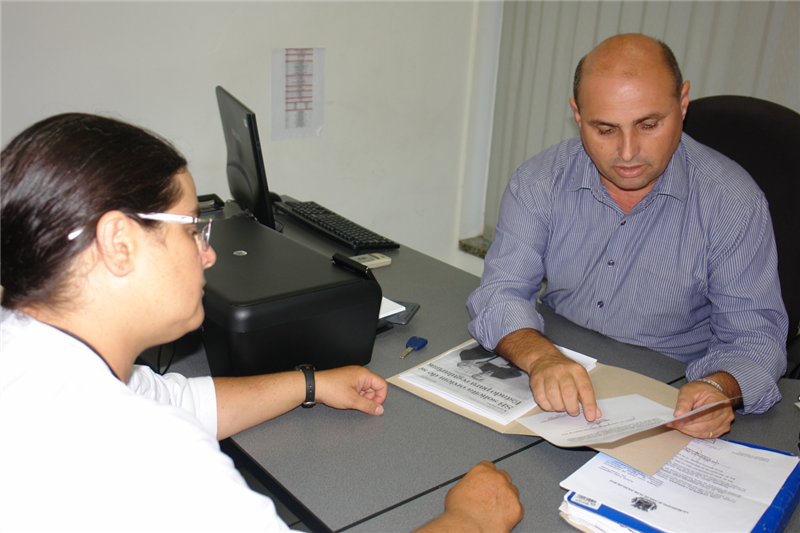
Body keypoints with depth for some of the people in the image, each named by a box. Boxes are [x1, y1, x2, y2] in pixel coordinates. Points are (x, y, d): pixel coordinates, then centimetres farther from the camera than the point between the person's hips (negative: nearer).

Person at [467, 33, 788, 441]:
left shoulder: (733, 201, -11)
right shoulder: (541, 180, -6)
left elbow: (754, 336, -9)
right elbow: (502, 292, -10)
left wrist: (719, 388, -33)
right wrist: (541, 357, -32)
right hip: (554, 400, 0)